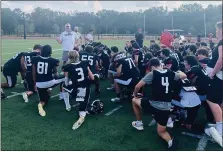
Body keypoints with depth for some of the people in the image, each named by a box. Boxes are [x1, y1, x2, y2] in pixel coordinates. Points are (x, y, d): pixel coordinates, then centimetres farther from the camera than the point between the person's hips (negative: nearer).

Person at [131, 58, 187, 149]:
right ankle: (170, 141, -11)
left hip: (153, 105, -4)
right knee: (161, 131, 21)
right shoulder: (171, 73, 5)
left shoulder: (152, 73, -7)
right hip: (166, 108, 4)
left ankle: (139, 123, 33)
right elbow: (184, 76, 23)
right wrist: (179, 72, 44)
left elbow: (138, 86, -6)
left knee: (134, 101, 24)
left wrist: (135, 95, 14)